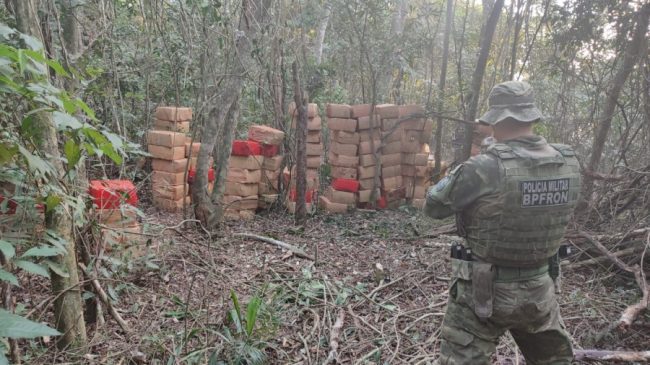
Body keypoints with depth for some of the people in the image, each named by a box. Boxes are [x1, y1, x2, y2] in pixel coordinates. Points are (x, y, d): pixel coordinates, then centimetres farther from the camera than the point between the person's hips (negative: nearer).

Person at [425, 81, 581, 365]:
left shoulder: (483, 168, -23)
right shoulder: (569, 164, -6)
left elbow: (433, 207, -9)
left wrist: (458, 176, 10)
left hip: (484, 291, -5)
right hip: (538, 290, 5)